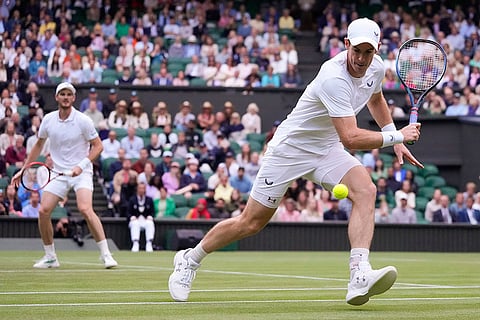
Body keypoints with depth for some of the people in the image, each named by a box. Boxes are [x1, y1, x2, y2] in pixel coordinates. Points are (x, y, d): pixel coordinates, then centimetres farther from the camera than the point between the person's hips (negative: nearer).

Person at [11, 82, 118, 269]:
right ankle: (50, 257, 9)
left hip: (81, 172, -4)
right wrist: (24, 169, 15)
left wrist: (82, 165, -19)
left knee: (85, 209, -25)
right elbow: (39, 145, 17)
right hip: (58, 173, 4)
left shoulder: (82, 121, -10)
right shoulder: (48, 120, 3)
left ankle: (106, 254, -21)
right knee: (43, 211, -8)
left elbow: (97, 146, -6)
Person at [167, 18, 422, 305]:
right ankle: (190, 259, 26)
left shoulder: (377, 67, -5)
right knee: (251, 223, 2)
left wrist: (396, 141, 17)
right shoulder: (333, 78, -32)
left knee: (366, 190, -23)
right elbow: (350, 138, -36)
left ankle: (360, 277, -33)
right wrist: (396, 136, -27)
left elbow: (376, 100, 22)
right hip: (290, 147, -6)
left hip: (327, 149, 7)